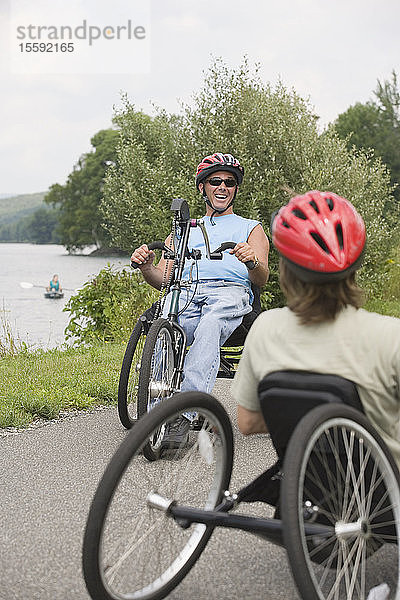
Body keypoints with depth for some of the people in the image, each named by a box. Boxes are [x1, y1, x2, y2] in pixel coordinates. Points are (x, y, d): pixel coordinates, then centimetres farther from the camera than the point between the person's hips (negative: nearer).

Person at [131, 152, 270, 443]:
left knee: (209, 326, -40)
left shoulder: (250, 228, 27)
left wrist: (253, 260, -15)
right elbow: (162, 279, 21)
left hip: (230, 292, -2)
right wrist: (146, 266, -3)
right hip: (185, 293, 2)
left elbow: (262, 279, 10)